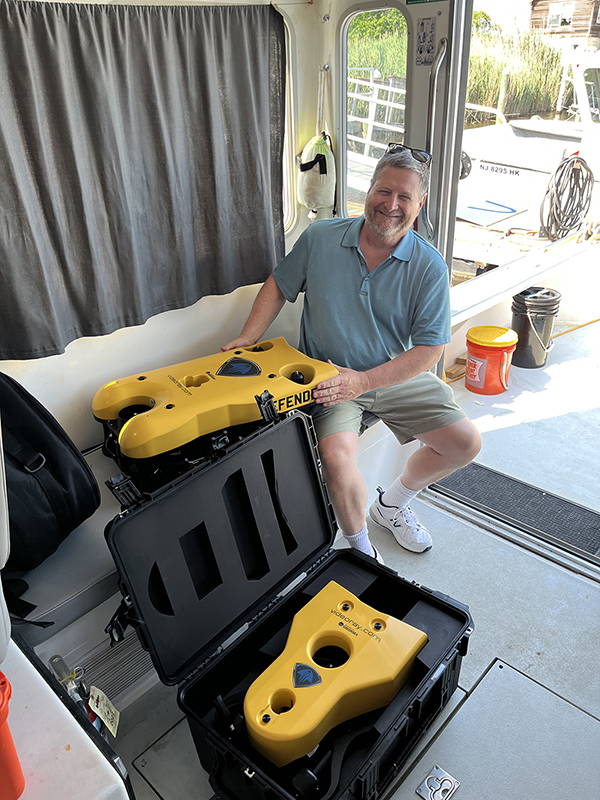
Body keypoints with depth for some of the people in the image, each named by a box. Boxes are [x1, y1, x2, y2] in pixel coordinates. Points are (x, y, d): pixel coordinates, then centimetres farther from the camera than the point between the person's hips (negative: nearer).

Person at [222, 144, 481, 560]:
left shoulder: (430, 267, -10)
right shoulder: (320, 238, -8)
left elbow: (429, 348, -12)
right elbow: (279, 285, 7)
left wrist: (364, 381, -24)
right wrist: (246, 341, -6)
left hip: (398, 375, 3)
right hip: (330, 375, -2)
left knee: (466, 443, -2)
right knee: (337, 456, -28)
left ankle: (392, 503, 24)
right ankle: (360, 547, 3)